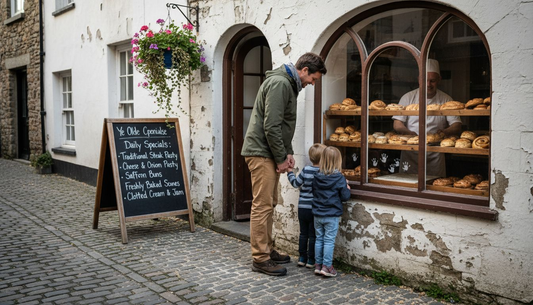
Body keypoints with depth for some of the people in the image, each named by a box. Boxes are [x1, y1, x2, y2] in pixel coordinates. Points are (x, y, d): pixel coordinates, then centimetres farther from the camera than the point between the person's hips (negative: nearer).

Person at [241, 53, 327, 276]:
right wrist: (281, 157, -15)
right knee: (262, 205, -7)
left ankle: (267, 251, 24)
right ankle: (260, 259, 0)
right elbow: (271, 126, -22)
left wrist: (287, 153, 11)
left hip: (270, 154, 11)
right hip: (261, 152, -11)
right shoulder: (279, 83, -16)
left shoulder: (288, 84, 17)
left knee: (269, 204, 14)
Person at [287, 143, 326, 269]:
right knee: (313, 235, 7)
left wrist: (290, 172, 18)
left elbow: (296, 183, 3)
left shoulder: (306, 170, -4)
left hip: (302, 207, 2)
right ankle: (311, 260, 12)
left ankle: (302, 258, 19)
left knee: (303, 233, 13)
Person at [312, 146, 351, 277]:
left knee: (319, 239, 13)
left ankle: (318, 265, 19)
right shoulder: (339, 178, -13)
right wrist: (347, 188, 10)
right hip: (332, 215, -4)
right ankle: (327, 266, 5)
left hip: (318, 214, 4)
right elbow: (345, 197, -9)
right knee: (329, 240, 2)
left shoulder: (317, 177, -1)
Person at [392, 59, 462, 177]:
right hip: (410, 154, 0)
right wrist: (409, 133, -20)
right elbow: (397, 124, 1)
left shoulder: (446, 100, 6)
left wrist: (445, 132, -21)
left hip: (435, 155, 0)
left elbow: (456, 126, 2)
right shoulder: (408, 97, 5)